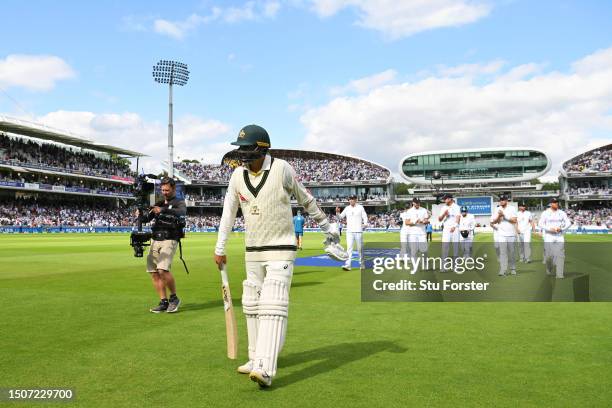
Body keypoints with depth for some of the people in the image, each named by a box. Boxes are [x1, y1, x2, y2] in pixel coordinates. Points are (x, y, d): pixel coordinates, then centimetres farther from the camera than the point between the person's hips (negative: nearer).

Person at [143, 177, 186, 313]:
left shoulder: (179, 203, 5)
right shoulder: (158, 204, 21)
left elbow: (181, 212, -19)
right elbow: (147, 219, 14)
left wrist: (163, 210, -32)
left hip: (169, 240, -6)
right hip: (155, 241, 6)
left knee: (163, 270, -21)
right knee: (153, 272, 0)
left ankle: (174, 298, -2)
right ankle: (164, 302, 9)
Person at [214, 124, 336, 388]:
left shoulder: (282, 169, -13)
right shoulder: (238, 176, 1)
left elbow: (306, 200, -1)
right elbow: (229, 212, 7)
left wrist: (326, 228, 8)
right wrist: (220, 248, 6)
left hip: (281, 250, -6)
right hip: (252, 251, 6)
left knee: (272, 306, -15)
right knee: (252, 306, 11)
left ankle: (265, 369, -21)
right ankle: (257, 359, 25)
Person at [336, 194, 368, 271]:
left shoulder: (360, 207, 3)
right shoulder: (347, 208, 10)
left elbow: (364, 216, 0)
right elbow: (341, 217, 9)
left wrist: (365, 224, -19)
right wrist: (337, 212, -12)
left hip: (358, 231, -2)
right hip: (349, 231, 2)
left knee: (360, 248, 6)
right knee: (349, 248, -7)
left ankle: (362, 264, 19)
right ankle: (347, 265, -14)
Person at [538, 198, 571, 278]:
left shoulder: (562, 213, 8)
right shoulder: (545, 213, 0)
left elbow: (568, 223, 8)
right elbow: (540, 224, -6)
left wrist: (561, 228, -10)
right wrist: (550, 229, -18)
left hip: (559, 237, 2)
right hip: (549, 236, -2)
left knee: (560, 255, -9)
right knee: (549, 255, 0)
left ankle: (559, 274, -8)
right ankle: (549, 271, 27)